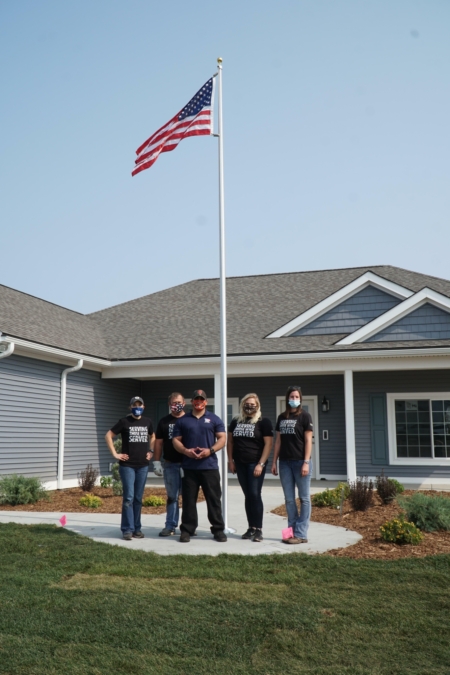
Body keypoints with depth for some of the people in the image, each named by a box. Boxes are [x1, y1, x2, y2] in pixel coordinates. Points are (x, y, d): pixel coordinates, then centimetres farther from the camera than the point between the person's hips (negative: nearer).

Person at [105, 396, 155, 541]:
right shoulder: (124, 421, -4)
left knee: (138, 498, 8)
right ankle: (128, 529, 0)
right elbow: (108, 436, -1)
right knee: (129, 497, -7)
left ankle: (137, 528, 16)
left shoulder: (147, 422, 8)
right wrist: (115, 454, -7)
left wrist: (150, 451, 12)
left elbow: (152, 437, 25)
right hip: (127, 465, -4)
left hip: (143, 466, 4)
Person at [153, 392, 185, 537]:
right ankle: (170, 526, 13)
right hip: (170, 465, 1)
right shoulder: (164, 422, 7)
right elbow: (159, 443, 7)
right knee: (172, 496, 8)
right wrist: (156, 462, 1)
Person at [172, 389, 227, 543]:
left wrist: (210, 450, -14)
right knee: (188, 500, 5)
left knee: (214, 499, 2)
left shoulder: (214, 419, 7)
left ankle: (218, 530, 10)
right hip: (189, 467, 1)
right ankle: (187, 530, 13)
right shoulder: (182, 420, 11)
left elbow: (222, 439, 2)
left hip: (209, 466, -1)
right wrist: (185, 451, -11)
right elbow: (176, 440, 9)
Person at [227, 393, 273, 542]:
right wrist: (230, 460, 7)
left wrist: (261, 464, -15)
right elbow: (230, 441, 16)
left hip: (255, 464, -5)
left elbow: (268, 444, -8)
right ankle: (251, 528, 15)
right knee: (248, 496, 9)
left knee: (255, 495, -8)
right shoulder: (236, 421, 12)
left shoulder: (263, 422, -3)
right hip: (240, 464, 5)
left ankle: (258, 529, -1)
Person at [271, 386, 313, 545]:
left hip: (300, 461, -5)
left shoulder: (304, 416, -2)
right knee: (289, 499, 7)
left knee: (304, 499, 1)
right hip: (285, 462, 5)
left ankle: (301, 534, 3)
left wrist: (306, 462, -14)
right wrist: (274, 461, 10)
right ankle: (292, 531, 14)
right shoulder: (281, 417, 11)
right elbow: (278, 440, 14)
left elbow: (308, 440, -7)